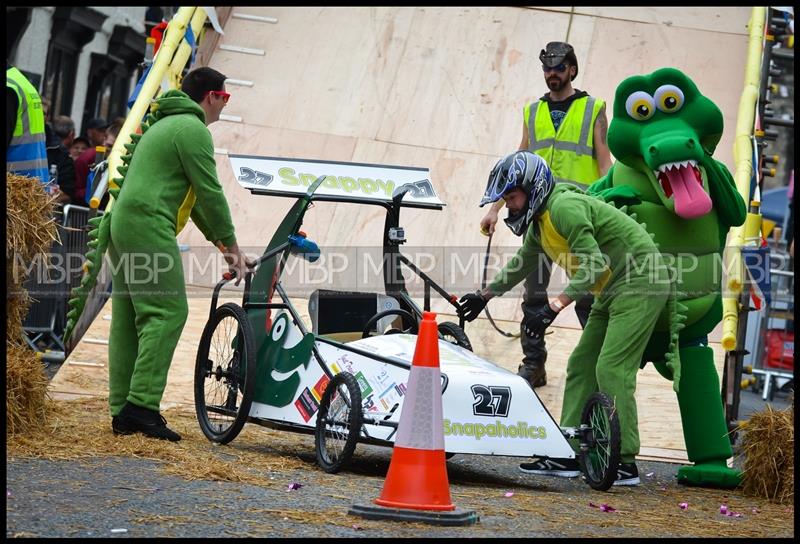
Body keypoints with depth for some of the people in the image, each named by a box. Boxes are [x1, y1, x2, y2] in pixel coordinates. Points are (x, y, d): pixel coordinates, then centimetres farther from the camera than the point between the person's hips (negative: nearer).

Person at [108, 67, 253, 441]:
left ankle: (122, 411, 6)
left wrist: (220, 244, 25)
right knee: (167, 312, -13)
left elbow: (193, 197, 27)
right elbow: (210, 193, -9)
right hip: (149, 226, -10)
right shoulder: (193, 129, -7)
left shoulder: (165, 125, 26)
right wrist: (233, 247, -1)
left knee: (128, 318, 7)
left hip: (122, 225, 10)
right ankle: (141, 404, -21)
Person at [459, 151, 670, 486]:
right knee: (581, 366, 7)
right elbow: (521, 265, 32)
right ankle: (568, 453, 10)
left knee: (611, 370, -16)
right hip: (612, 291, 10)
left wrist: (553, 308, -32)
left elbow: (594, 264, -28)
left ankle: (625, 462, -13)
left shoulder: (565, 206, -20)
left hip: (640, 283, -10)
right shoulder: (539, 223, 12)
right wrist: (484, 296, 37)